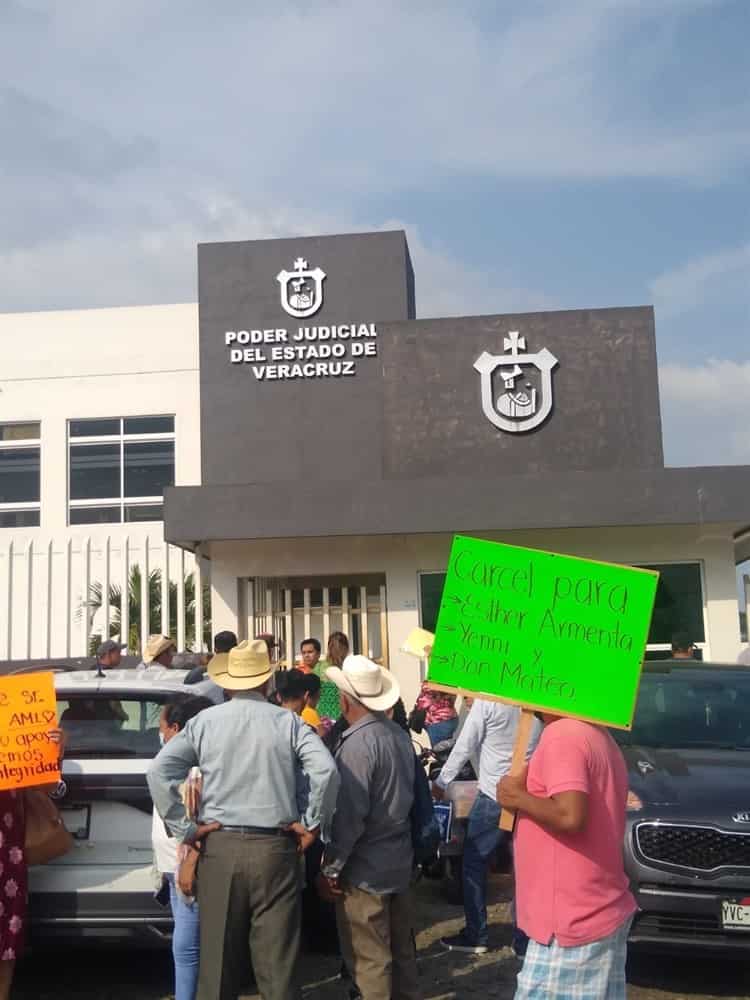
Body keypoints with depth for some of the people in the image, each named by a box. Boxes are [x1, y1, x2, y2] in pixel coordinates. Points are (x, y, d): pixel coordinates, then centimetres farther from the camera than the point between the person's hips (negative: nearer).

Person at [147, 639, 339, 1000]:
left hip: (220, 847, 1)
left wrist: (184, 829, -2)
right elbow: (326, 770, -11)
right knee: (277, 961, 5)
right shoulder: (288, 722, 1)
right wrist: (312, 824, 0)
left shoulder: (204, 722, 3)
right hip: (275, 848, -1)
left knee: (218, 957, 11)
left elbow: (159, 771, -6)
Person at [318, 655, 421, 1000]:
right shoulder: (400, 734, 5)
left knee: (369, 959, 3)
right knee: (401, 949, 18)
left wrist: (330, 868, -13)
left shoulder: (357, 743, -21)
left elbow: (348, 814, -22)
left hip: (365, 868, -8)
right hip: (400, 860, 8)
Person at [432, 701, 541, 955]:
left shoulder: (489, 699, -14)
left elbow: (465, 746, -8)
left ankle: (475, 936, 15)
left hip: (494, 795, -4)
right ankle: (525, 939, 16)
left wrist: (441, 781, 4)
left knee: (474, 863, 11)